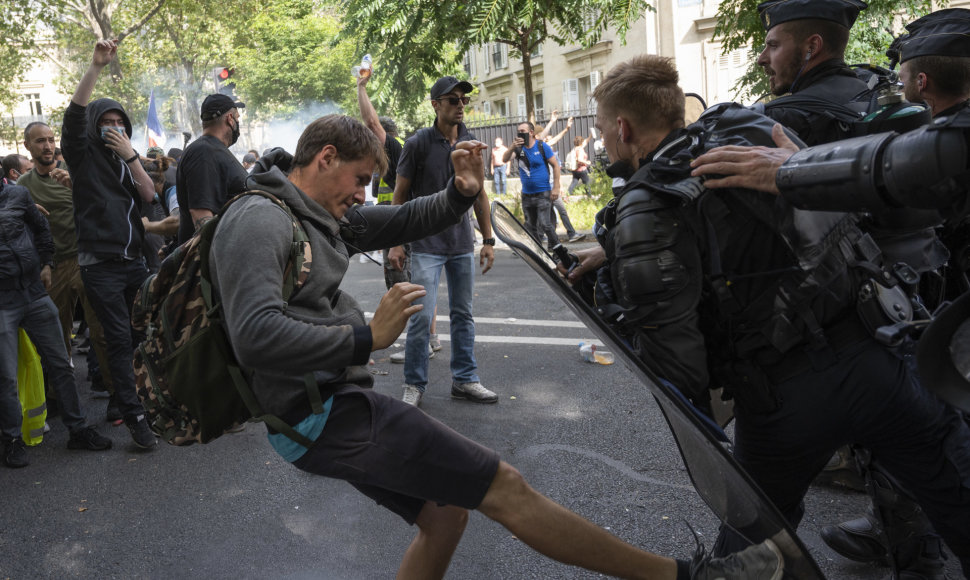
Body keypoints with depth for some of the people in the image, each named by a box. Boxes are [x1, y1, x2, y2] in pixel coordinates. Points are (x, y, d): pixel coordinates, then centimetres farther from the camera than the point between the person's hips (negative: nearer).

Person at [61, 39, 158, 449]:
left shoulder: (128, 158, 16)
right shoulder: (83, 154, 2)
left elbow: (149, 195, 1)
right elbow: (74, 112, -16)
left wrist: (130, 155, -8)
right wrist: (96, 66, -24)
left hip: (134, 259, 5)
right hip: (100, 264, -5)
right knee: (119, 338, -6)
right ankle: (134, 417, -3)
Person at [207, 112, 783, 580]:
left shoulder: (321, 214, 14)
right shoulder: (260, 220, -14)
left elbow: (401, 221, 17)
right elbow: (257, 336, -28)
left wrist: (462, 194, -1)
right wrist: (366, 338, -26)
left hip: (332, 408, 10)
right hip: (328, 412, -10)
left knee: (444, 516, 16)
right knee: (504, 486, -10)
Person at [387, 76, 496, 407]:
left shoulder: (471, 144, 7)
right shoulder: (418, 143, -6)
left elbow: (479, 194, 13)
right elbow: (400, 195, -3)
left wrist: (488, 240, 9)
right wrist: (395, 243, -8)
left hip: (463, 244, 5)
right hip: (427, 245, -4)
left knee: (463, 314, 10)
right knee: (422, 315, -6)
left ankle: (465, 380, 21)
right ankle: (414, 385, 9)